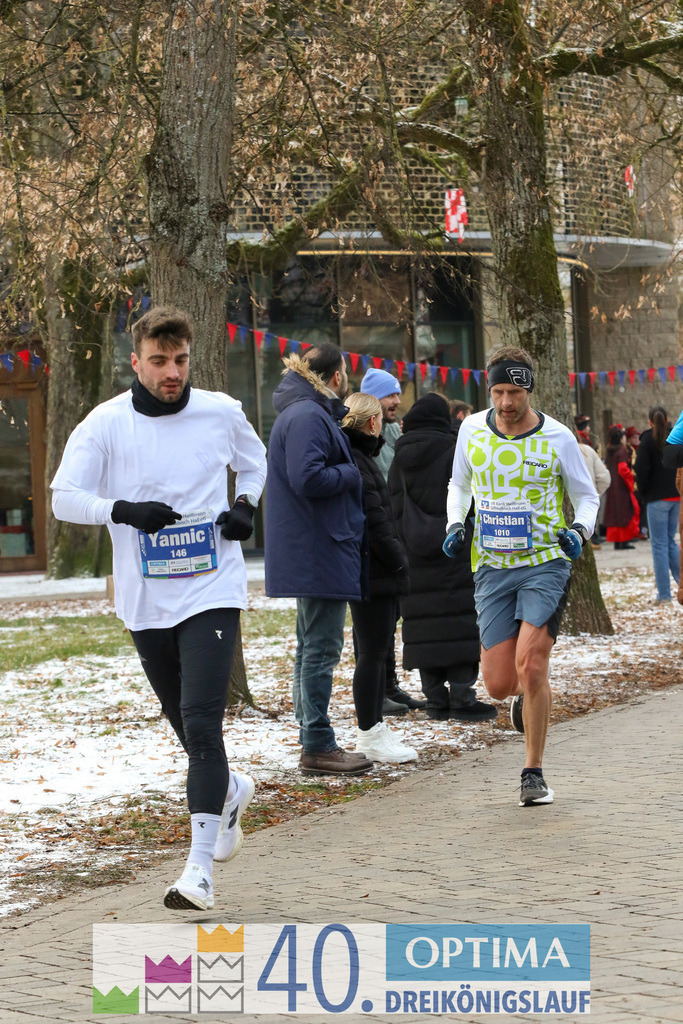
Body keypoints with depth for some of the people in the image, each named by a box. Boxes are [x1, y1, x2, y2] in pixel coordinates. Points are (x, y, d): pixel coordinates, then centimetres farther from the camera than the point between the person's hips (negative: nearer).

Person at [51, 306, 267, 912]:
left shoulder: (222, 413, 0)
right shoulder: (107, 424, -4)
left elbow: (254, 460, 21)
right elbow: (64, 497, -4)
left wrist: (246, 505, 2)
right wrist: (123, 510, -20)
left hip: (212, 592, -2)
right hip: (145, 601, 2)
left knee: (201, 725, -15)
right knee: (186, 725, 16)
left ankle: (201, 868, -15)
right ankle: (231, 792, 48)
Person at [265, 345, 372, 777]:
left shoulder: (311, 413, 18)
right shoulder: (307, 416, -15)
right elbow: (307, 478, -25)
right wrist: (352, 473, -12)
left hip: (311, 552, 11)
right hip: (319, 552, -11)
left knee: (314, 645, 14)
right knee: (321, 646, -8)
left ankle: (316, 741, 21)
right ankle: (317, 746, -5)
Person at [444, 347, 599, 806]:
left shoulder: (558, 438, -5)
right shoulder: (472, 430, 2)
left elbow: (586, 495, 7)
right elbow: (459, 485, 19)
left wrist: (580, 530, -13)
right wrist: (455, 525, 1)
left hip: (546, 563, -3)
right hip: (492, 567, 3)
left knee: (530, 666, -17)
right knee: (499, 684, -3)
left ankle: (534, 773, -2)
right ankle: (526, 695, 37)